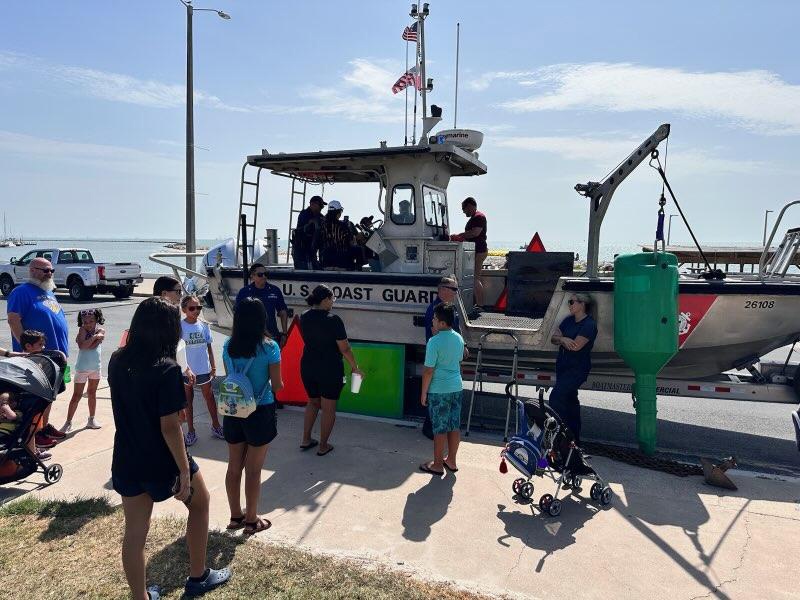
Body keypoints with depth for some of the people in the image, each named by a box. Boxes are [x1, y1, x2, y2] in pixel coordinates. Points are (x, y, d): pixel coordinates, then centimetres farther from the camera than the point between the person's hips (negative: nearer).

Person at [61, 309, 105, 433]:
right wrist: (94, 337, -23)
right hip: (82, 368, -3)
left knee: (92, 393, 15)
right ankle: (68, 422, 4)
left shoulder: (101, 331, -4)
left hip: (96, 367, 3)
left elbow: (93, 346, -18)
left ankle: (92, 419, 27)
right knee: (76, 396, -1)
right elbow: (82, 346, -26)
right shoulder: (82, 330, -9)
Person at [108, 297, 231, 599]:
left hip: (127, 461, 6)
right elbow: (169, 426, -23)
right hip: (161, 462, -5)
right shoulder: (167, 369, -23)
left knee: (134, 533, 16)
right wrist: (185, 469, -15)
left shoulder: (117, 361, -2)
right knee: (199, 502, 21)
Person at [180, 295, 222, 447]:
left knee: (209, 397, 14)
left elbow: (209, 347, 6)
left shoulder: (203, 325, -1)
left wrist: (213, 366, 6)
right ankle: (191, 431, 22)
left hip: (204, 369, 3)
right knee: (188, 400, 11)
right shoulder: (180, 326, -11)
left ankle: (215, 426, 28)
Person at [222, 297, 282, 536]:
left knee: (234, 467, 17)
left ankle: (236, 516, 31)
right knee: (253, 470, 8)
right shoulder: (269, 347, -16)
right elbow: (277, 385, -11)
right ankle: (251, 520, 21)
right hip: (260, 412, -4)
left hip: (233, 411, 5)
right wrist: (277, 384, 10)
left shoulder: (229, 346, -1)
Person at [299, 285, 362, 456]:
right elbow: (345, 348, -15)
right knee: (328, 409, 8)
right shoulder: (333, 320, -19)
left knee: (313, 402, 25)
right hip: (330, 370, -6)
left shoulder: (303, 318, 0)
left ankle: (306, 439, 27)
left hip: (307, 367, 6)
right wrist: (355, 367, -4)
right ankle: (323, 446, 17)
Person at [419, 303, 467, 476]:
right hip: (457, 387, 7)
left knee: (440, 428, 3)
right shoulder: (459, 338, 3)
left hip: (439, 390, -7)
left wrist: (424, 392, -5)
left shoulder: (434, 342, -18)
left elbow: (429, 370, -17)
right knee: (454, 426, 14)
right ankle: (451, 461, 26)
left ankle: (437, 465, 14)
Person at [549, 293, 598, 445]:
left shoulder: (589, 325, -14)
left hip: (577, 369, -9)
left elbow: (576, 346, -22)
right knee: (570, 399, 15)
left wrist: (561, 340, -4)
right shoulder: (569, 320, 11)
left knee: (556, 396, -20)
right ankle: (574, 437, 26)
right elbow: (553, 338, 8)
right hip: (563, 366, 9)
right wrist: (563, 339, -14)